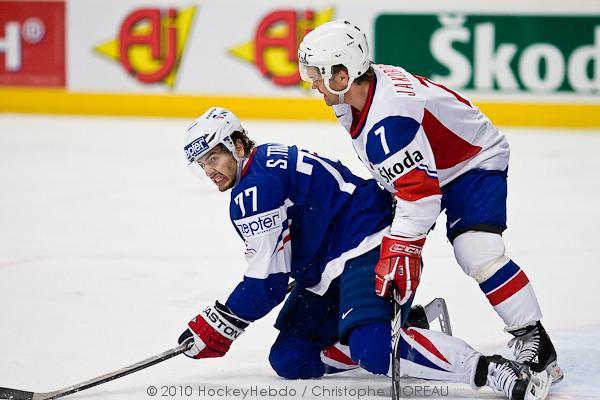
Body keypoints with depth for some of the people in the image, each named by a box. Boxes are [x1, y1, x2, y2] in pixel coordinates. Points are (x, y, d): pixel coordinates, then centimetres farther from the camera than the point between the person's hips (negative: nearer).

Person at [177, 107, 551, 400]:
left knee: (372, 347, -34)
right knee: (290, 359, 4)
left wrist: (218, 326, -4)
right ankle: (404, 324, 6)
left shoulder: (254, 189, -11)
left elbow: (267, 281, -13)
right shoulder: (272, 162, 21)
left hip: (369, 250, -11)